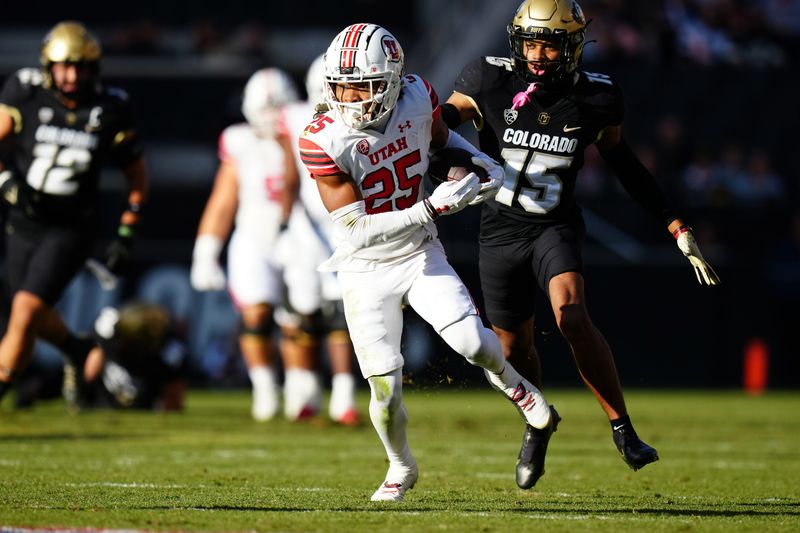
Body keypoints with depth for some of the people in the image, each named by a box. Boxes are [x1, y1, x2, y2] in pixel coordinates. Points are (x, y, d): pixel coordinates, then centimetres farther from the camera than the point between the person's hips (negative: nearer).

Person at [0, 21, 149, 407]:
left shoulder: (110, 111, -7)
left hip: (71, 230, -3)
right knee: (34, 318, 17)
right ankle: (77, 351, 49)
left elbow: (137, 177, 5)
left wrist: (125, 236, 1)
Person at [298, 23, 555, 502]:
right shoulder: (324, 142, -25)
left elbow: (441, 138, 12)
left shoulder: (417, 98, -14)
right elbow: (357, 231, -27)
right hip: (366, 271, -2)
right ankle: (401, 469, 25)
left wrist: (481, 161, -8)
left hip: (421, 255, 2)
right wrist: (433, 208, -34)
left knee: (470, 341, -18)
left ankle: (508, 380, 18)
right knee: (386, 386, -5)